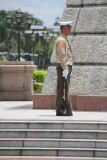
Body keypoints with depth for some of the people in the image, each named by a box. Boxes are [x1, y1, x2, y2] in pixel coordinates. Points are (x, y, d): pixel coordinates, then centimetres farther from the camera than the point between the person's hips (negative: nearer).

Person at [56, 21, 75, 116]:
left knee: (64, 89, 10)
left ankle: (67, 111, 13)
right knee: (62, 90, -10)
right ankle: (60, 111, -11)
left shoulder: (64, 40, 20)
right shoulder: (61, 40, -13)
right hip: (64, 67, -10)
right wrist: (65, 69, -24)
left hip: (66, 67, 10)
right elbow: (61, 55, -20)